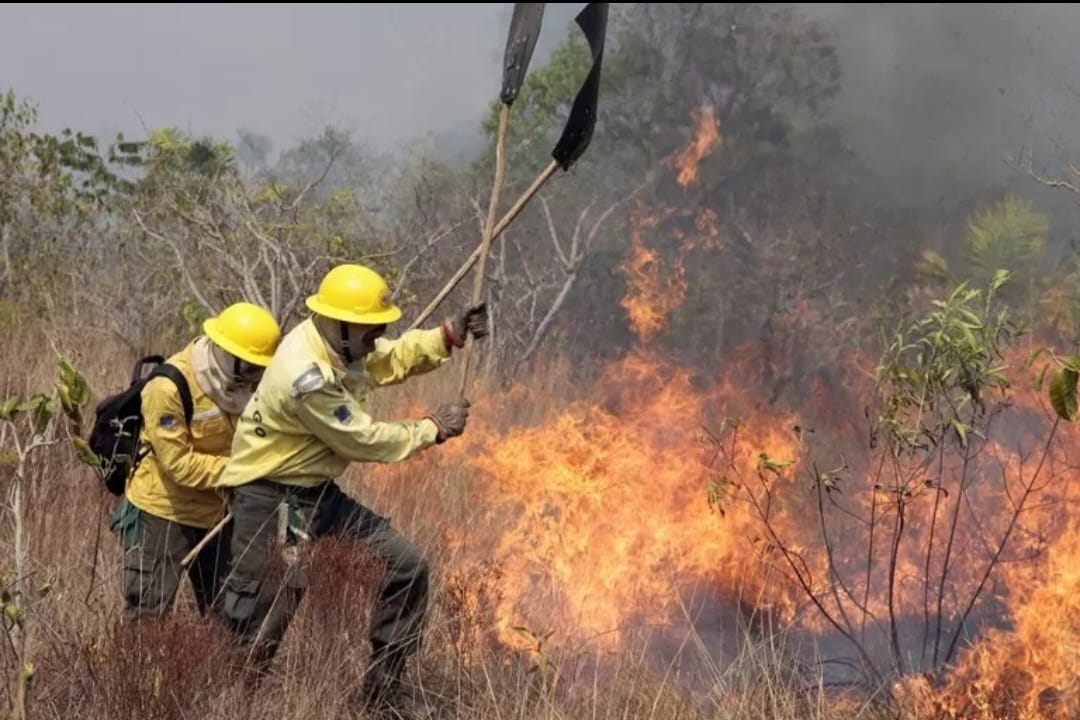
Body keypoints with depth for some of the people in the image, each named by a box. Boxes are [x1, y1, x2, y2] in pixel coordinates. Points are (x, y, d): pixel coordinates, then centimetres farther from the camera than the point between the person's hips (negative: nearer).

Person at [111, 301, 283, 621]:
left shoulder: (243, 383, -3)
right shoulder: (169, 388, -24)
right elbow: (178, 463, -25)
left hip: (217, 513, 7)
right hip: (162, 513, -7)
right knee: (148, 615, -1)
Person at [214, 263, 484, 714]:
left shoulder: (339, 344, 0)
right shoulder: (305, 375, -28)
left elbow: (393, 359, 15)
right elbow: (363, 441, -21)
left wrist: (450, 335, -2)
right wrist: (434, 430, -9)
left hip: (317, 491, 9)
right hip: (268, 498, -9)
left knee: (406, 566, 5)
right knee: (261, 621, -8)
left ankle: (383, 686, 14)